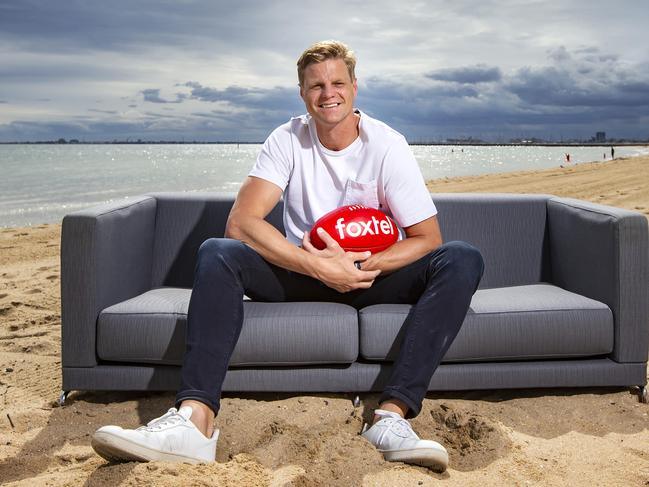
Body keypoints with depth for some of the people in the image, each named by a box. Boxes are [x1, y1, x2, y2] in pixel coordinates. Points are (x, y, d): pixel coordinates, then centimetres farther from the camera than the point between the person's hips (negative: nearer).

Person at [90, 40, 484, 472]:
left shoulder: (387, 145, -6)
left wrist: (362, 267, -25)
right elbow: (240, 222, -17)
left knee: (463, 260, -26)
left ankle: (392, 416, -39)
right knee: (216, 252, -24)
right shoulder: (287, 141, -4)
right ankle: (196, 418, -39)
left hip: (373, 274, 0)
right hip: (302, 271, 1)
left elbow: (426, 237, -9)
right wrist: (320, 267, -27)